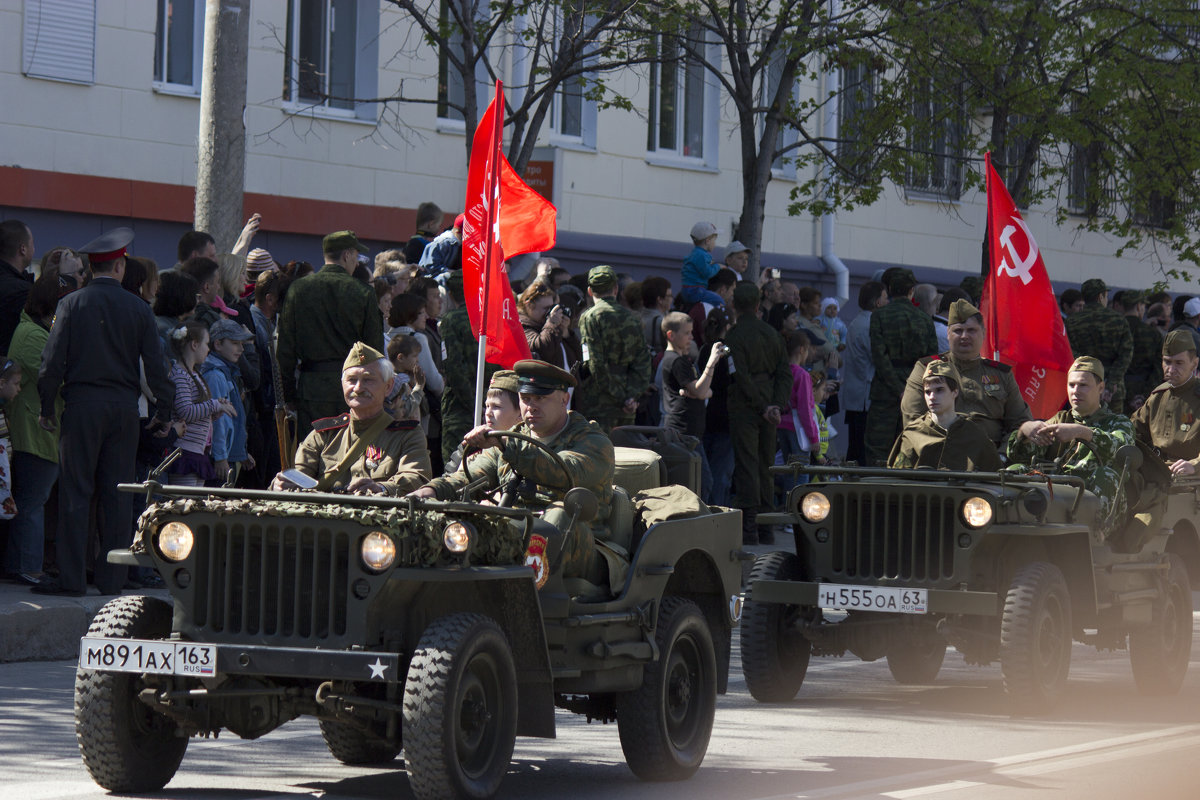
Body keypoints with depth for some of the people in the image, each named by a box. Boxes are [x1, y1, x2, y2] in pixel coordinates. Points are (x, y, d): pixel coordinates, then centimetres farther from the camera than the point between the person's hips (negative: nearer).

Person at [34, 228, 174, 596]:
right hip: (124, 408, 2)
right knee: (117, 495, 6)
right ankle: (112, 577, 7)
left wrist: (47, 408, 4)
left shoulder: (72, 304, -3)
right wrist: (165, 411, 12)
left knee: (75, 493, -1)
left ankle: (71, 577, -4)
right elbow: (156, 365, 2)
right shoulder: (138, 309, 1)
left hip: (81, 406, -2)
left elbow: (52, 362, -5)